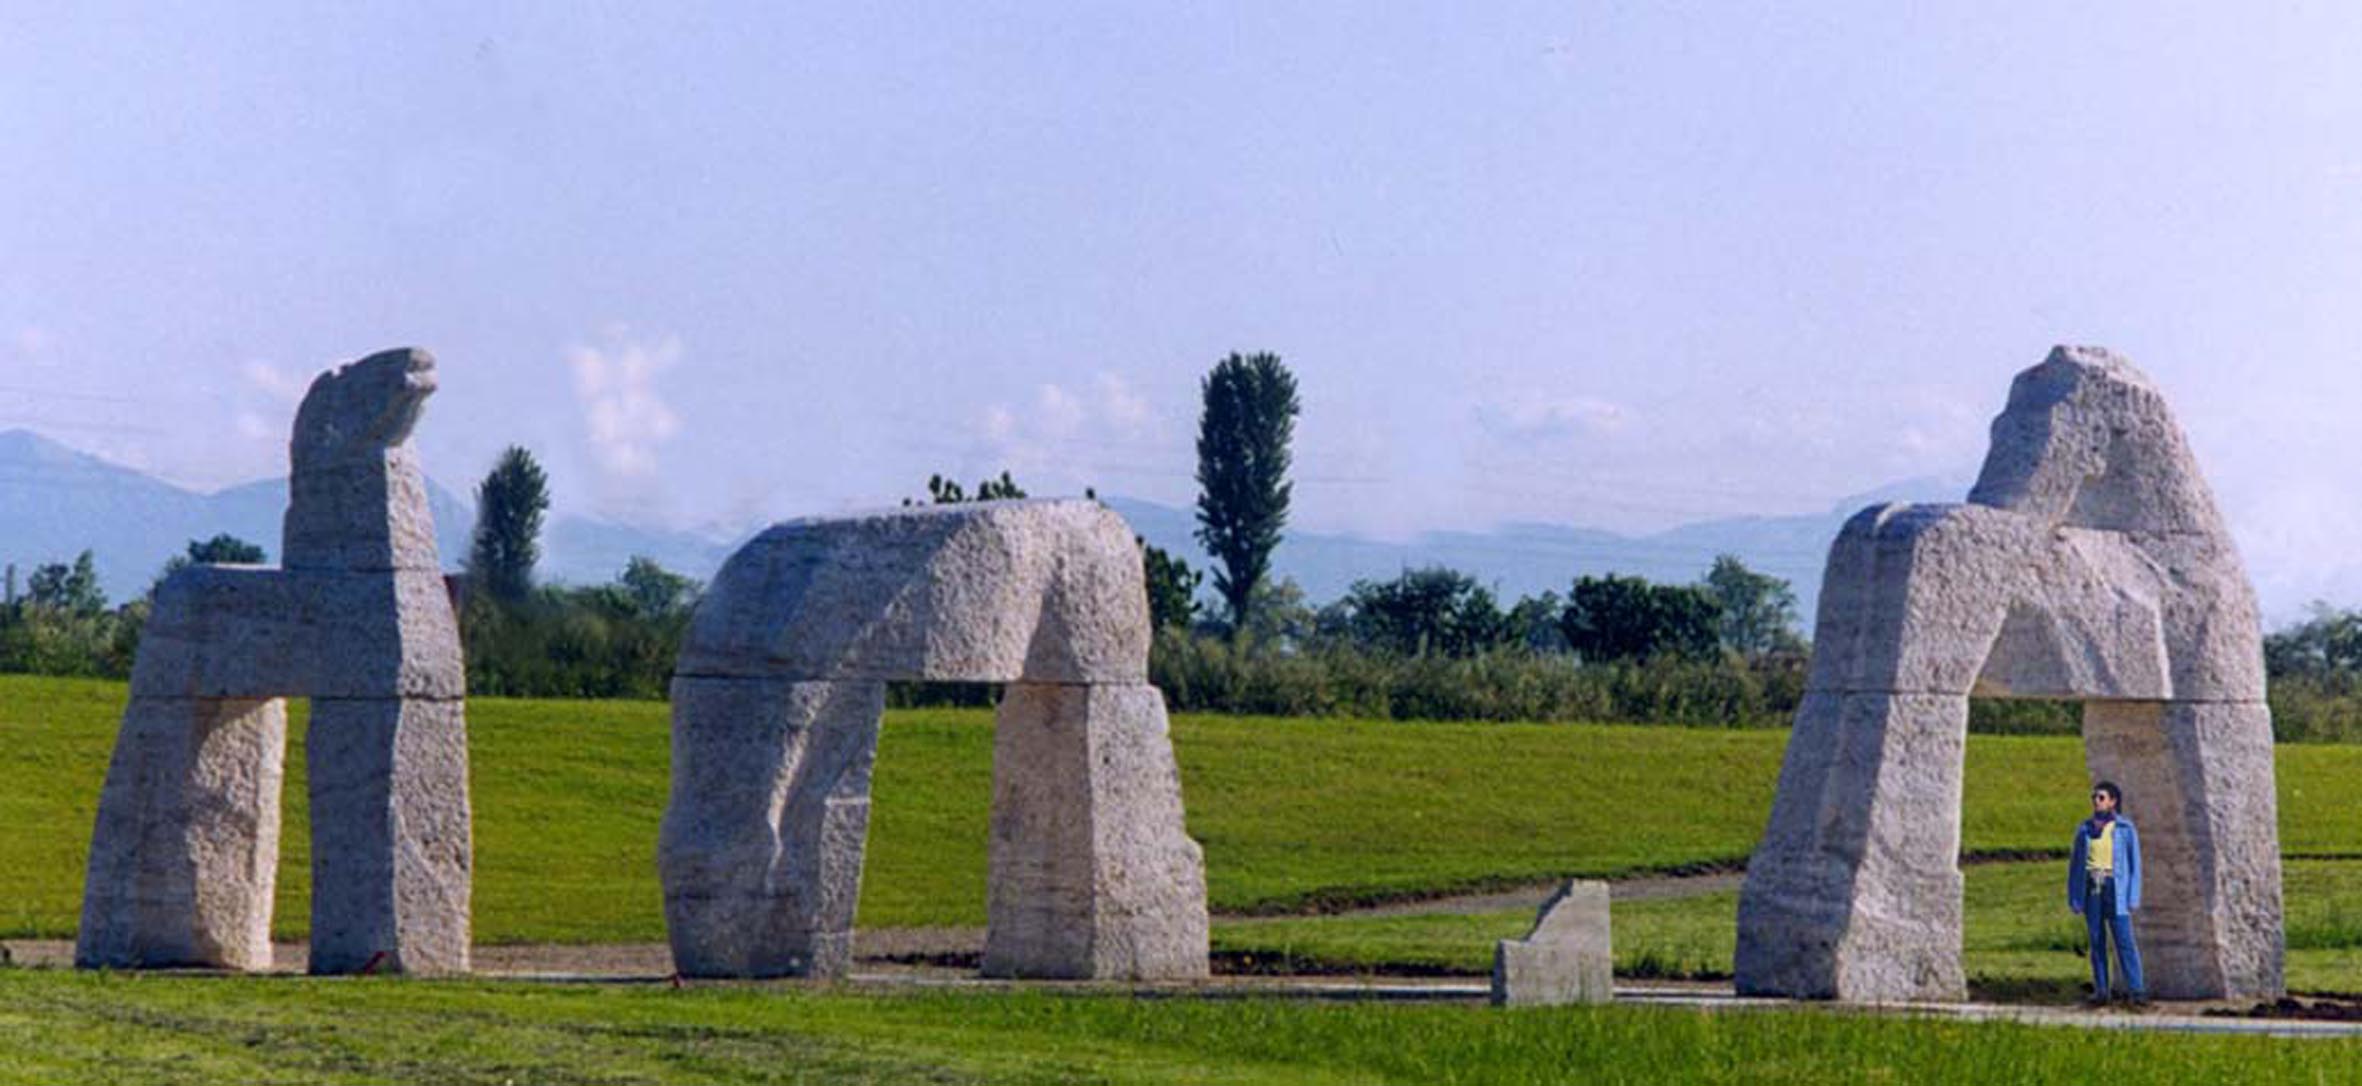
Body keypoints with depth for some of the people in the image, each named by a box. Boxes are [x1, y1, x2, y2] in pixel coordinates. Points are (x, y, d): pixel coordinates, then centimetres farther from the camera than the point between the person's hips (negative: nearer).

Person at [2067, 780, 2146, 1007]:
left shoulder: (2125, 829, 0)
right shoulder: (2085, 829, 7)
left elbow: (2134, 863, 1)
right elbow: (2076, 864, 11)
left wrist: (2134, 897, -6)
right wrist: (2073, 897, 7)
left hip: (2115, 887, -3)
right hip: (2091, 888, 3)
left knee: (2123, 938, -10)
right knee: (2096, 940, 3)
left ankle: (2135, 990, -12)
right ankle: (2100, 991, 5)